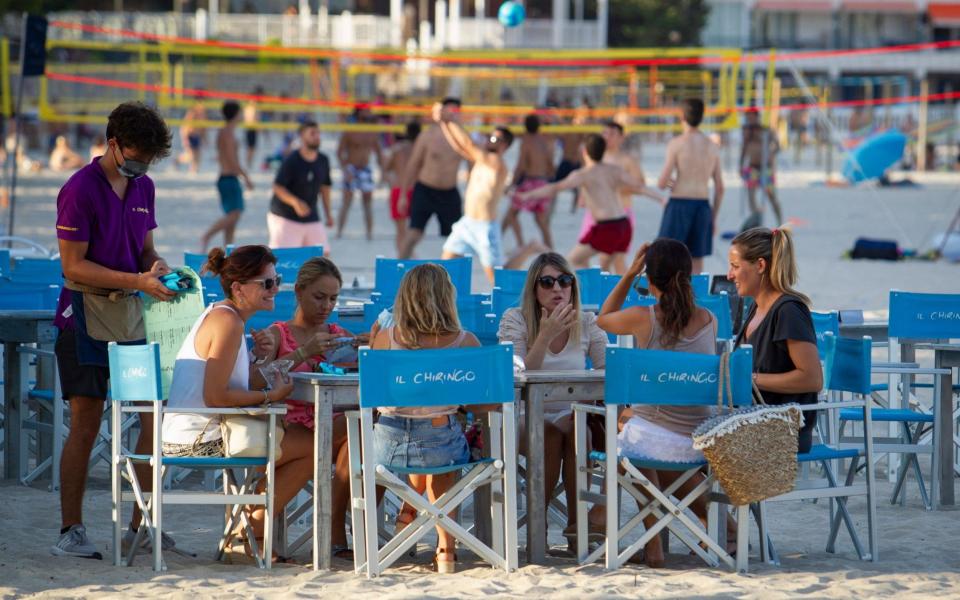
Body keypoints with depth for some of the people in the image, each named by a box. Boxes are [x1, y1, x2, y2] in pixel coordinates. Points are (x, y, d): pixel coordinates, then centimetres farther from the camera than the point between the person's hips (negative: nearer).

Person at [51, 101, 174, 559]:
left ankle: (140, 526, 8)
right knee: (85, 427, -5)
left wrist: (156, 264, -3)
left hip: (132, 318, 6)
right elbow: (73, 267, -13)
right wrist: (137, 281, -19)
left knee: (155, 419, -1)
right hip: (85, 320, -6)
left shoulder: (143, 188, 12)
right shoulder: (80, 190, -10)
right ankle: (71, 532, 2)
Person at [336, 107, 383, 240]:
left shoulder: (372, 134, 7)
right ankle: (339, 232, 0)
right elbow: (339, 152, -7)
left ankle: (370, 233, 6)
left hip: (365, 169, 4)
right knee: (347, 202, -5)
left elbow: (379, 154, 16)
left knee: (368, 202, 3)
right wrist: (345, 170, -16)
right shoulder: (349, 133, -7)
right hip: (351, 169, -4)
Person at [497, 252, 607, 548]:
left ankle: (577, 522, -22)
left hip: (571, 415, 2)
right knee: (550, 434, -35)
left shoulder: (587, 323, 3)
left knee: (578, 429, -33)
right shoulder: (515, 320, -5)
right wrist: (546, 335, -25)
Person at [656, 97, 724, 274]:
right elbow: (720, 188, 9)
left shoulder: (676, 143, -6)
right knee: (696, 262, 8)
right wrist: (714, 218, 17)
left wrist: (665, 182, 15)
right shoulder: (712, 147, 7)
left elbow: (662, 183, -9)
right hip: (702, 206, 4)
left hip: (678, 206, -4)